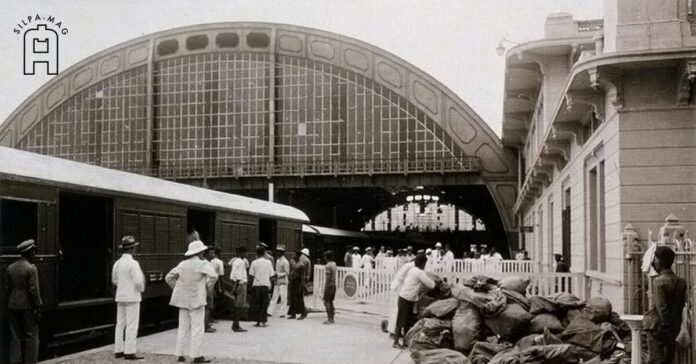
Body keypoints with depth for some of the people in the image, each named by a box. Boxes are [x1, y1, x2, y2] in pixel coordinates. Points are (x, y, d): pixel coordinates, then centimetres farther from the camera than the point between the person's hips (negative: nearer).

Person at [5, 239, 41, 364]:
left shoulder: (10, 268, 7)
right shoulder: (31, 268, -13)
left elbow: (7, 290, 9)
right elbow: (34, 291, -14)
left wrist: (9, 306, 15)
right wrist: (38, 308, -9)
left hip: (13, 307, 6)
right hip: (28, 307, -6)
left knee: (15, 338, 10)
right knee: (31, 338, 3)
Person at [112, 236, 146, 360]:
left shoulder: (117, 263, 6)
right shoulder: (133, 263, -16)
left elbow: (114, 280, 15)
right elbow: (138, 281, -18)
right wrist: (141, 288, 2)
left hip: (120, 297, 8)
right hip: (132, 297, -8)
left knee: (120, 324, 12)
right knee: (132, 326, -4)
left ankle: (118, 351, 16)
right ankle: (129, 352, -5)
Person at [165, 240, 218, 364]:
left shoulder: (182, 264, 8)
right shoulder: (203, 264, -9)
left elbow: (168, 277, 10)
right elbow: (213, 276, -24)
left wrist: (177, 288, 14)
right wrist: (207, 287, -9)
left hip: (183, 300, 6)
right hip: (196, 300, -6)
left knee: (183, 328, 11)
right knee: (197, 328, -1)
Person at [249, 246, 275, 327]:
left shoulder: (254, 262, -3)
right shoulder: (268, 262, 2)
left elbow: (251, 275, -4)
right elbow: (271, 274, 3)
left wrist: (251, 284, 9)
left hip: (256, 285, -1)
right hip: (265, 285, 1)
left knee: (256, 304, 7)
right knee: (264, 304, 6)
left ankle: (258, 321, 7)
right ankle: (263, 321, 3)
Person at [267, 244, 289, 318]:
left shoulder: (285, 262, -11)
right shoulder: (277, 260, 13)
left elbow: (287, 272, -13)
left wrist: (278, 275, -18)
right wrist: (274, 274, 3)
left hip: (283, 282, -8)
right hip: (277, 282, 8)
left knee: (283, 298, -2)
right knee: (274, 297, 7)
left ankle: (283, 313, 3)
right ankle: (270, 312, 9)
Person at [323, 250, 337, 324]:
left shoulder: (328, 265, -16)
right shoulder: (334, 264, 10)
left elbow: (328, 277, -20)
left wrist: (326, 286, -18)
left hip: (329, 285, -9)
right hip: (334, 284, 9)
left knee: (327, 301, -5)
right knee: (330, 301, 14)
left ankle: (329, 319, -8)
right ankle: (331, 318, 17)